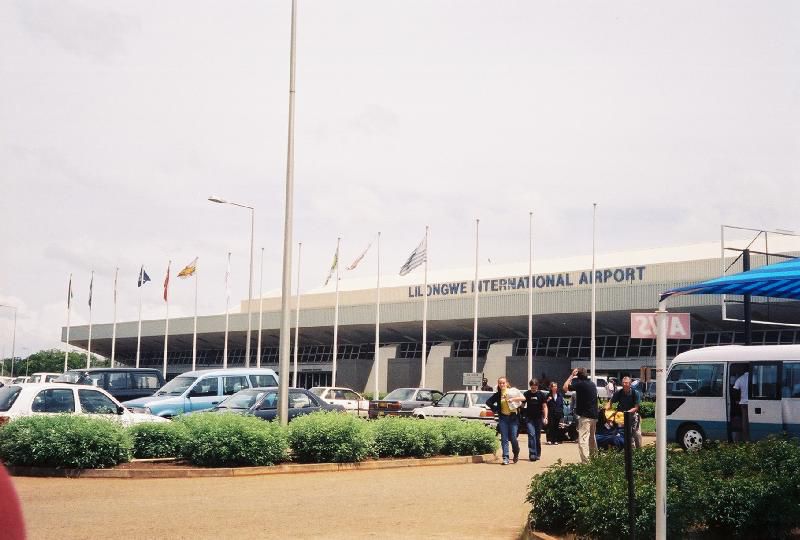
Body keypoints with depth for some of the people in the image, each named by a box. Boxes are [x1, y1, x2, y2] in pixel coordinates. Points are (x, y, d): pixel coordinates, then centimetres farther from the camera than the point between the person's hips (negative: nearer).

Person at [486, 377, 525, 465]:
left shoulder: (513, 391, 0)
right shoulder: (497, 395, 8)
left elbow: (523, 398, -10)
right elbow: (488, 402, 18)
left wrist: (513, 399, -20)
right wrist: (495, 409, 5)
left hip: (513, 417, -2)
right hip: (503, 418, 2)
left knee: (513, 438, -3)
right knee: (504, 439, -2)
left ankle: (516, 454, 23)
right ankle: (505, 458, -1)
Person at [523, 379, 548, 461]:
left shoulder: (541, 395, 1)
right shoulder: (526, 394, 1)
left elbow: (544, 407, 2)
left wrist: (545, 418, -6)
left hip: (538, 418, 1)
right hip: (529, 418, -1)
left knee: (538, 437, 6)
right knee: (531, 435, -14)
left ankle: (538, 454, 18)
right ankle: (532, 454, -17)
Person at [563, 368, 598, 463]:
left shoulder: (580, 384, -14)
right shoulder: (592, 384, 12)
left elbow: (565, 387, -11)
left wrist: (571, 375, -4)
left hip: (585, 416, -9)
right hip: (594, 415, 9)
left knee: (583, 439, -13)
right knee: (592, 438, 23)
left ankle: (585, 462, -23)